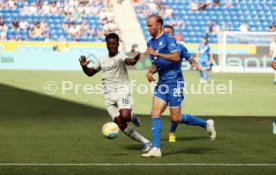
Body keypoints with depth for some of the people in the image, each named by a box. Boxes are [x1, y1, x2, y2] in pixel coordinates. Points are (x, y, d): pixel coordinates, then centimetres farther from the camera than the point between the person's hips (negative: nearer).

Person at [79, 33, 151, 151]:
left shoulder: (120, 56, -6)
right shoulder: (102, 60, 14)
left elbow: (127, 61, -31)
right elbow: (90, 73, 26)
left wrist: (133, 61, -55)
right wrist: (84, 66, 4)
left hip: (121, 92, -5)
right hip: (108, 96, 5)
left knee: (125, 116, -31)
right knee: (121, 124, -6)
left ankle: (132, 116, 8)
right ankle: (145, 142, 4)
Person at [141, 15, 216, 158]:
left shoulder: (168, 39, -9)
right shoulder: (150, 43, 16)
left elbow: (176, 57, -22)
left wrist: (156, 54, -25)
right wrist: (150, 71, 1)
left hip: (174, 82, -8)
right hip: (162, 83, 8)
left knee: (176, 118, -5)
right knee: (155, 114, -7)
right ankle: (156, 149, -10)